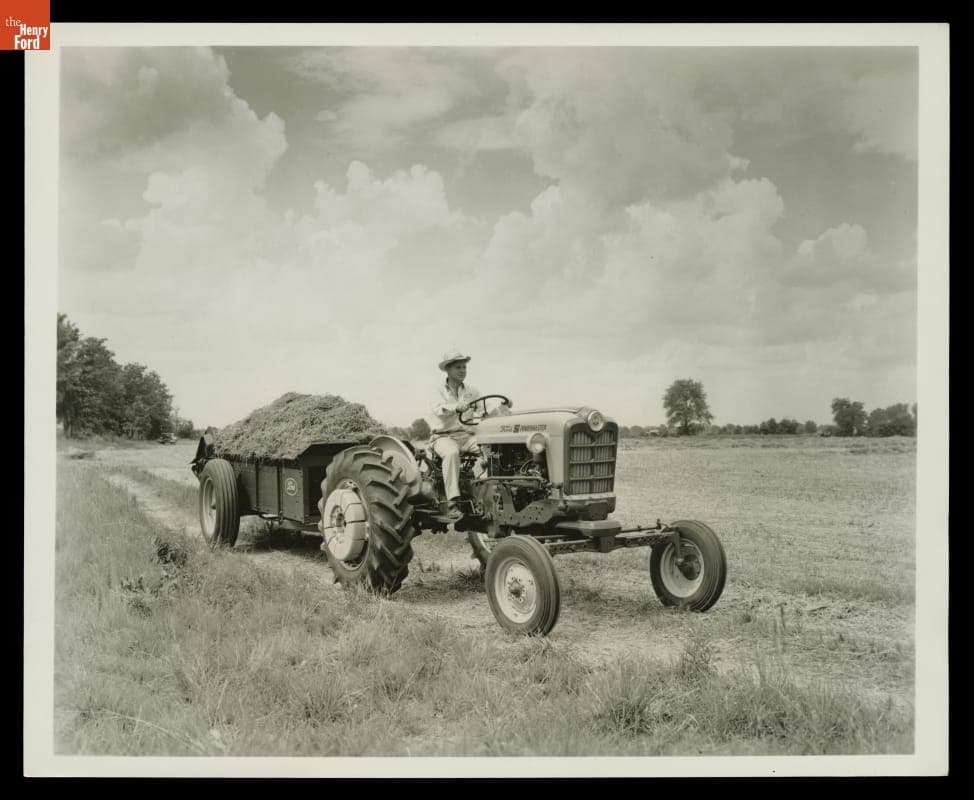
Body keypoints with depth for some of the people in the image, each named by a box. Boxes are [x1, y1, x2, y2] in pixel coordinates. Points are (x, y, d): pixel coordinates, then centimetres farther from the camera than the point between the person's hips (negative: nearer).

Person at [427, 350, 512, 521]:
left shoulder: (471, 392, 11)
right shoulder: (440, 390, 0)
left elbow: (486, 414, 3)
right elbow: (439, 410, -21)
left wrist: (503, 408, -17)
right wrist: (457, 408, -41)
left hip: (466, 436, 4)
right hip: (443, 436, -4)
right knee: (451, 453, -38)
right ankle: (452, 503, -39)